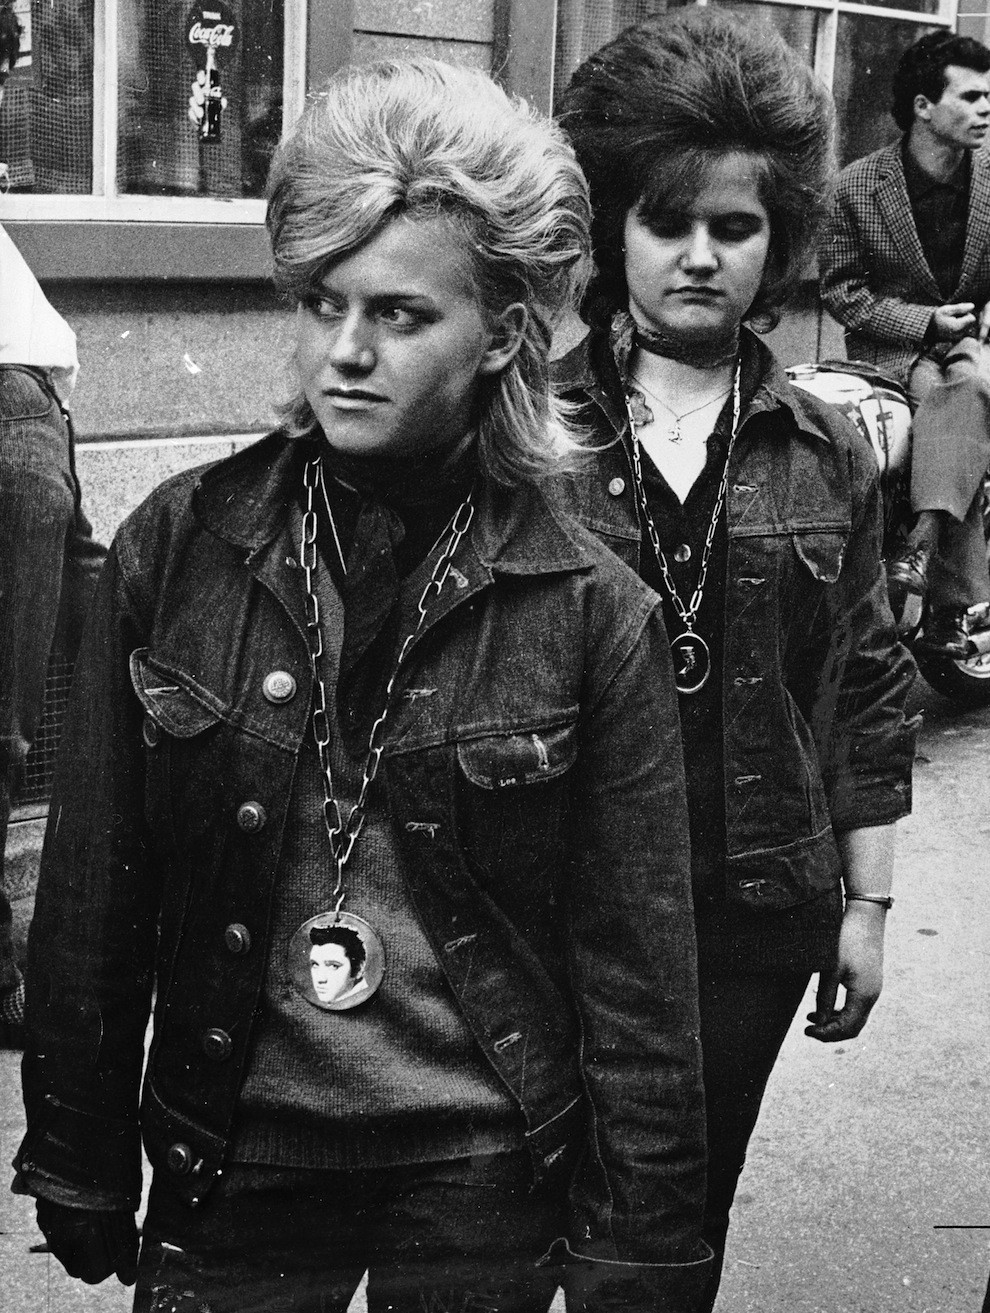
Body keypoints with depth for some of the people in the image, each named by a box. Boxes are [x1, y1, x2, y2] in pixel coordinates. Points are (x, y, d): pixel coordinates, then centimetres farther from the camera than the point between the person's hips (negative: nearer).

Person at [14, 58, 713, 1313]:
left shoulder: (588, 610, -10)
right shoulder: (174, 548, -6)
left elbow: (635, 960, -6)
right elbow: (92, 893, -1)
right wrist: (77, 1166, 2)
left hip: (486, 1173, -1)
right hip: (230, 1159, 1)